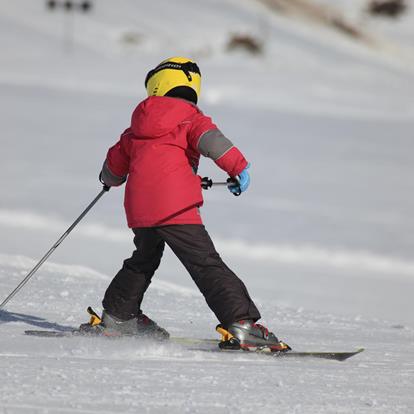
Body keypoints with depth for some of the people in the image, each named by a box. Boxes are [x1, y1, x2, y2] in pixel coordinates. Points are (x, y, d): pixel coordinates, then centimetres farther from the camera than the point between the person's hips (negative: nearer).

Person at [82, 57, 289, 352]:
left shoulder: (138, 128, 21)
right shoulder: (191, 118, 4)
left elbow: (115, 164, 32)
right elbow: (210, 139, -19)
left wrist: (109, 179, 55)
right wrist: (239, 166, -24)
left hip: (139, 206, 6)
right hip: (174, 206, -6)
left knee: (145, 260, 29)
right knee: (207, 265, -11)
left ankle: (117, 317, 38)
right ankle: (240, 323, -22)